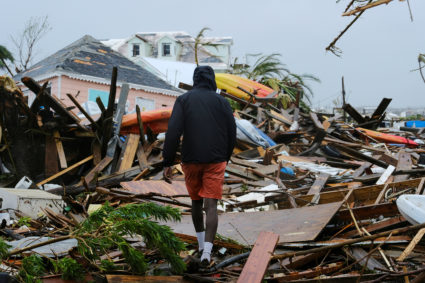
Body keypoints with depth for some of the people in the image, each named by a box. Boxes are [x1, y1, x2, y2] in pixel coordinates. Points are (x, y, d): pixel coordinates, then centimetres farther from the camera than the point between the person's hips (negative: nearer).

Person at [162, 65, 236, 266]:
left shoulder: (183, 100, 2)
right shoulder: (222, 102, 4)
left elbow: (173, 132, -11)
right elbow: (232, 135, 3)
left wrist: (167, 163, -9)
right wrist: (225, 159, 20)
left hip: (191, 161, 1)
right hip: (215, 162, -1)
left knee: (196, 201, 22)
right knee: (211, 206, -4)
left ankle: (201, 243, 36)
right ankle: (206, 252, -18)